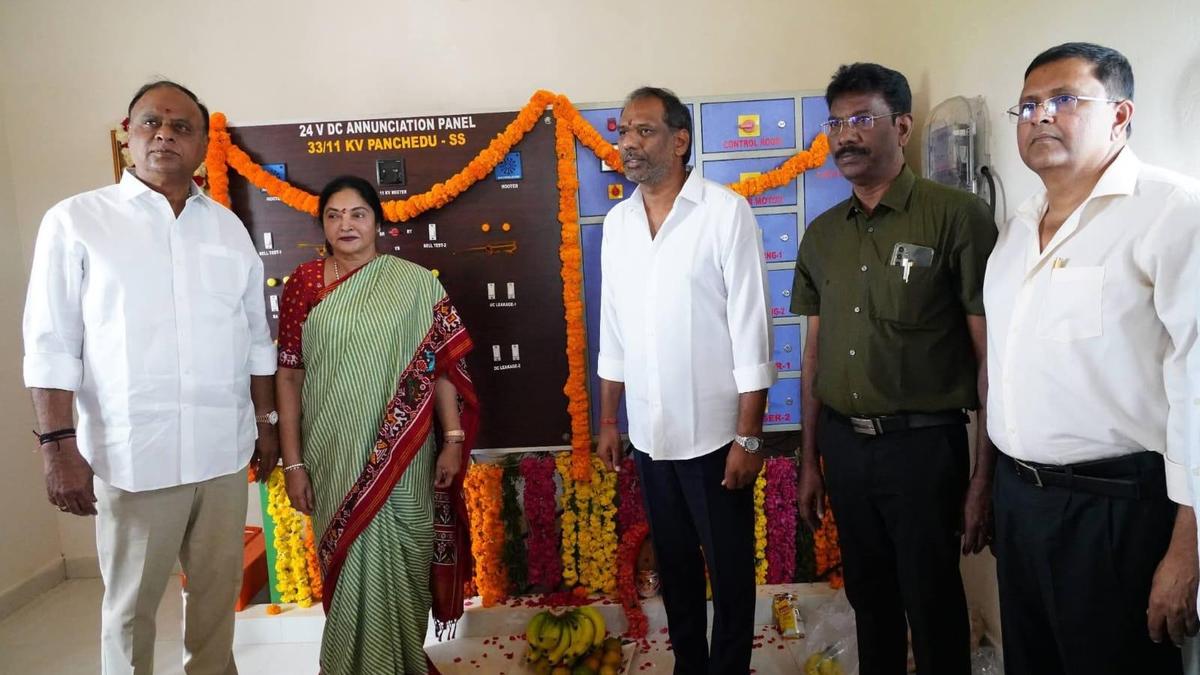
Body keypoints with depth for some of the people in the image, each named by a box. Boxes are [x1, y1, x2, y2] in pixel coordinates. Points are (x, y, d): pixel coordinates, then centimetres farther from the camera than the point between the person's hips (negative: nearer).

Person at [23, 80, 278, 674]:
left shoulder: (229, 227, 9)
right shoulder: (76, 220, -2)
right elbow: (51, 344, -5)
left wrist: (265, 423, 11)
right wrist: (58, 445, -10)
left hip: (224, 450, 4)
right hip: (133, 453, -3)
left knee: (218, 589, 14)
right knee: (130, 603, 10)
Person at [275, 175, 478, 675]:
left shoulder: (414, 283, -1)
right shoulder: (304, 284, 1)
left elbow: (441, 362, -1)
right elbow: (289, 374, 1)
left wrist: (454, 439, -7)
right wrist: (292, 462, -2)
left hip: (402, 454, 0)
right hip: (334, 454, 1)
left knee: (400, 558, 10)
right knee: (353, 559, 10)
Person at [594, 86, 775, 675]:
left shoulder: (726, 212, -11)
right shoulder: (616, 222, 6)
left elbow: (750, 330, -12)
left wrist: (748, 436, -14)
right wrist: (607, 420, 11)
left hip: (713, 434, -5)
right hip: (648, 436, 5)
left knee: (730, 572, 10)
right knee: (675, 565, 19)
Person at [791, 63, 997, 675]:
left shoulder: (956, 217, -9)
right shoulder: (821, 235, 8)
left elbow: (991, 353, -10)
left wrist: (983, 476, -12)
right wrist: (810, 463, 13)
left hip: (923, 445, -5)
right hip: (843, 445, 5)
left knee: (934, 611, 9)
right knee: (869, 600, 19)